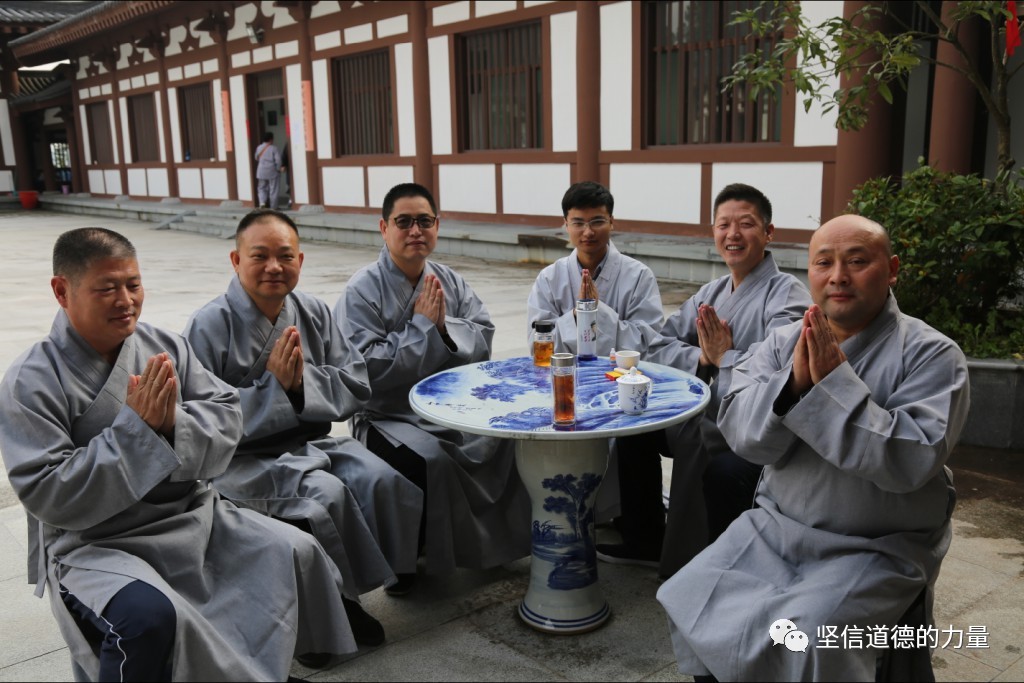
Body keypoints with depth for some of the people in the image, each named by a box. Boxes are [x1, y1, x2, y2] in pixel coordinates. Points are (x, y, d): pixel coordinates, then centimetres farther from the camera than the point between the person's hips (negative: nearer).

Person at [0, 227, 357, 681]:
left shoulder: (165, 346, 3)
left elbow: (227, 414, -2)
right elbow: (47, 495, -17)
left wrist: (173, 425, -23)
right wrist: (136, 428, -23)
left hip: (191, 516, 5)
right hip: (92, 543, -5)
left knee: (297, 553, -6)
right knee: (148, 615, -34)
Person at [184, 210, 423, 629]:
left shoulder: (315, 313, 6)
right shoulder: (210, 325, -11)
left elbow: (357, 385, 2)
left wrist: (302, 380, -15)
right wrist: (273, 386, -20)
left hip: (311, 442, 5)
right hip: (242, 459, -5)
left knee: (382, 481, -18)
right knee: (328, 493, -28)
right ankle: (337, 599, -4)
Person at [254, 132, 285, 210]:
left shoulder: (259, 148, 4)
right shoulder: (273, 148, -11)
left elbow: (257, 158, 13)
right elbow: (278, 160, -16)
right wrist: (279, 169, -3)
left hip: (261, 172, 4)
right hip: (273, 172, -4)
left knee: (261, 188, 16)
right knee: (273, 190, 4)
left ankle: (262, 202, -6)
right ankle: (273, 207, 9)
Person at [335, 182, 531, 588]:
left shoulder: (450, 281, 10)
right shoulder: (362, 291, -8)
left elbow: (482, 339, 3)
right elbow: (368, 367, -18)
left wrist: (444, 325, -15)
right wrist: (422, 324, -15)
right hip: (388, 416, -5)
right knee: (430, 460, -32)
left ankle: (500, 536, 10)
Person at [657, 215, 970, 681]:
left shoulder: (930, 354, -10)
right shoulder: (784, 341, 2)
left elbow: (911, 460, -23)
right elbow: (740, 433, -10)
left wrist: (833, 382, -26)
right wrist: (795, 381, -27)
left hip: (877, 549, -4)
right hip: (775, 526, 5)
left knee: (803, 640, -24)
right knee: (690, 603, -5)